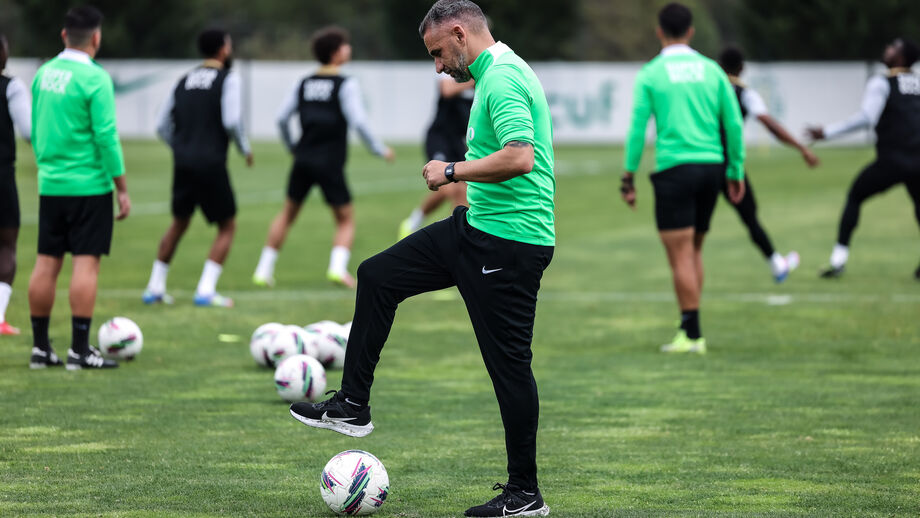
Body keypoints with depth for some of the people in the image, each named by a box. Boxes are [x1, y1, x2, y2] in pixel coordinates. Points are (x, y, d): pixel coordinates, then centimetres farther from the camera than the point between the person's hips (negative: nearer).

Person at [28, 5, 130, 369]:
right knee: (86, 263, -3)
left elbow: (35, 130, 14)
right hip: (89, 185, -6)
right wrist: (122, 189, -8)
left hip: (50, 185, 6)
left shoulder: (44, 73, 7)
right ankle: (80, 350, -4)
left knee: (47, 263, 9)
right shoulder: (94, 78, -12)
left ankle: (40, 347, 14)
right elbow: (106, 136, -14)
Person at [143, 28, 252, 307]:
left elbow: (162, 126, 12)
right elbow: (231, 122, -15)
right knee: (227, 226, 7)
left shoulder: (183, 82, 13)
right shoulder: (228, 79, -4)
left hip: (183, 162, 6)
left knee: (179, 223, 22)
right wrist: (245, 149, 1)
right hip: (211, 164, -6)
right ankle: (206, 291, -5)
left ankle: (155, 287, 21)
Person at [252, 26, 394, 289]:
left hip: (303, 159, 5)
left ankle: (263, 270, 16)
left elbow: (282, 117, 8)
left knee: (287, 213, 18)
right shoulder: (346, 84, -6)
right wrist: (379, 150, -3)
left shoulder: (303, 83, 9)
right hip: (330, 163, -5)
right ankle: (338, 266, -16)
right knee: (345, 220, 6)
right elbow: (358, 122, -14)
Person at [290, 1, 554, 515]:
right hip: (478, 225, 11)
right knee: (379, 275, 14)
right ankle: (352, 406, 20)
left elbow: (519, 158, -31)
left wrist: (451, 172, -19)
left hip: (509, 242, -11)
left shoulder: (502, 77, -19)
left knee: (508, 361, -5)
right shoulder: (498, 72, 14)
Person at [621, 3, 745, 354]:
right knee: (694, 250, 16)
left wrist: (629, 177, 0)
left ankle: (692, 335, -6)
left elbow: (637, 129, -5)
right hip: (711, 165, 4)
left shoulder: (650, 74, -1)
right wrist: (736, 172, 13)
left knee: (680, 254, -3)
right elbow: (733, 124, 6)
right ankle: (690, 331, 16)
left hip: (675, 167, -4)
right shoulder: (711, 70, 8)